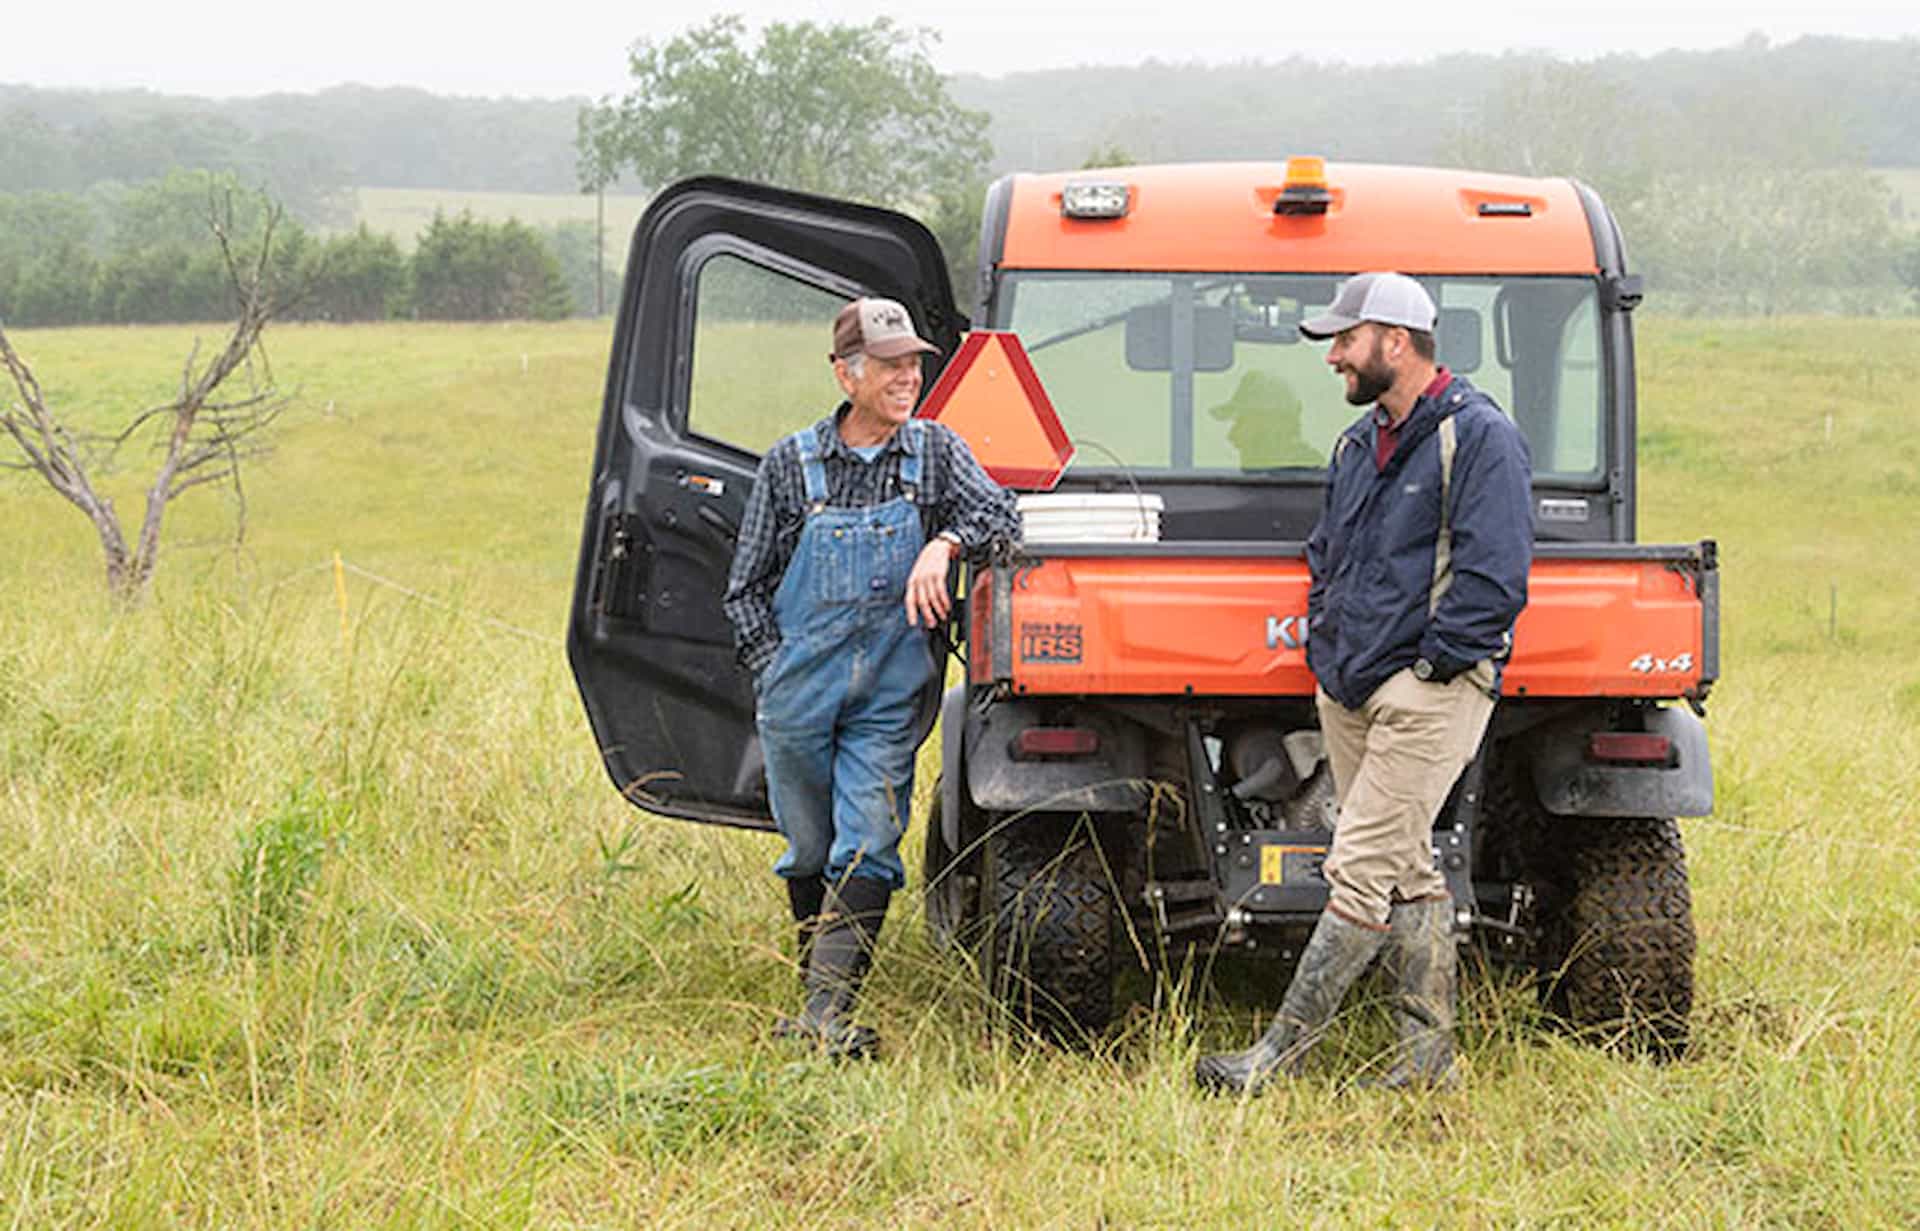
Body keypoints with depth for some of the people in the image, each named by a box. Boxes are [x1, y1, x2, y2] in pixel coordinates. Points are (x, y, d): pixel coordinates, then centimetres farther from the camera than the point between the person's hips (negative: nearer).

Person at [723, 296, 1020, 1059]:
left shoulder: (935, 451, 4)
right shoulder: (791, 464, 2)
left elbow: (1000, 513, -10)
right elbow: (747, 588, 7)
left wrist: (942, 545, -27)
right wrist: (775, 671, -4)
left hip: (892, 695, 0)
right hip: (800, 693, 0)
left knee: (867, 848, -10)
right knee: (810, 850, 10)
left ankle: (829, 1009, -12)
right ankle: (814, 982, 27)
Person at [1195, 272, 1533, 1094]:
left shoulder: (1478, 437, -9)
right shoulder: (1358, 446, 17)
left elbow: (1494, 574, -15)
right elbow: (1327, 556, 28)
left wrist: (1429, 663, -15)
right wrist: (1323, 649, 14)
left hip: (1429, 692, -9)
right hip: (1349, 690, 9)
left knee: (1360, 874, -10)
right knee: (1405, 873, 11)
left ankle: (1279, 1055, -11)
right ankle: (1429, 1051, 16)